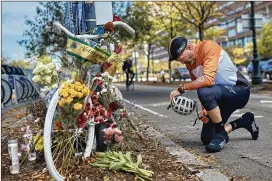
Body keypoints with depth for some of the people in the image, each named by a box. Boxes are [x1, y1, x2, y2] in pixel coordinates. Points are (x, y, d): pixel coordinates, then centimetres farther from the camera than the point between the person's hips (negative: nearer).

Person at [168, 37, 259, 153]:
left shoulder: (208, 47, -21)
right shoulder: (189, 62, 3)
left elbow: (208, 79, -34)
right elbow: (199, 86, 11)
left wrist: (181, 88, -28)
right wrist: (204, 109, -3)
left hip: (239, 90, -9)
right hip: (222, 96, 9)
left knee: (205, 92, -38)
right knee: (206, 139, 5)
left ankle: (221, 135, -16)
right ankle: (244, 121, 24)